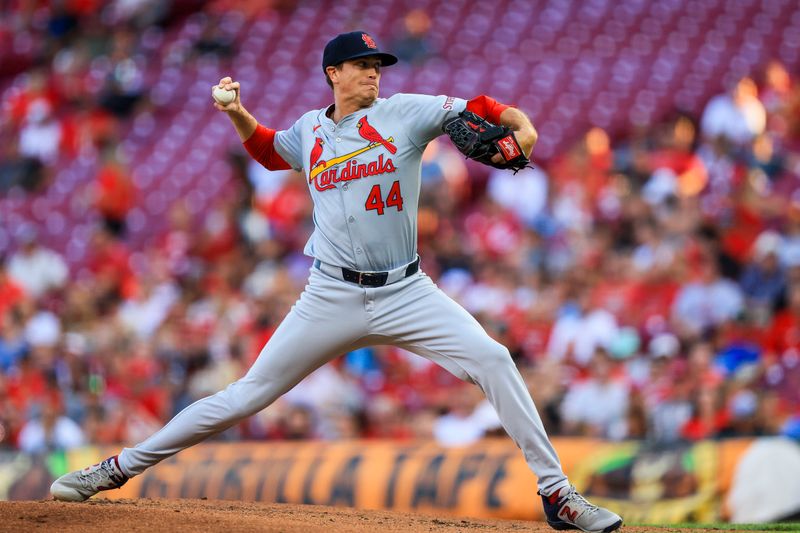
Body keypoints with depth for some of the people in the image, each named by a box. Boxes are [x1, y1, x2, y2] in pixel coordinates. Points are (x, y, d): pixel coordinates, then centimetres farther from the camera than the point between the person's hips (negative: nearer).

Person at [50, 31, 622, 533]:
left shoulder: (406, 113, 0)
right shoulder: (310, 130, 8)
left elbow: (475, 109, -6)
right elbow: (269, 148, 29)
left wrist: (521, 124, -26)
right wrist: (236, 112, 13)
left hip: (406, 292, -1)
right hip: (333, 299, 1)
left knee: (492, 359, -18)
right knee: (248, 395, 0)